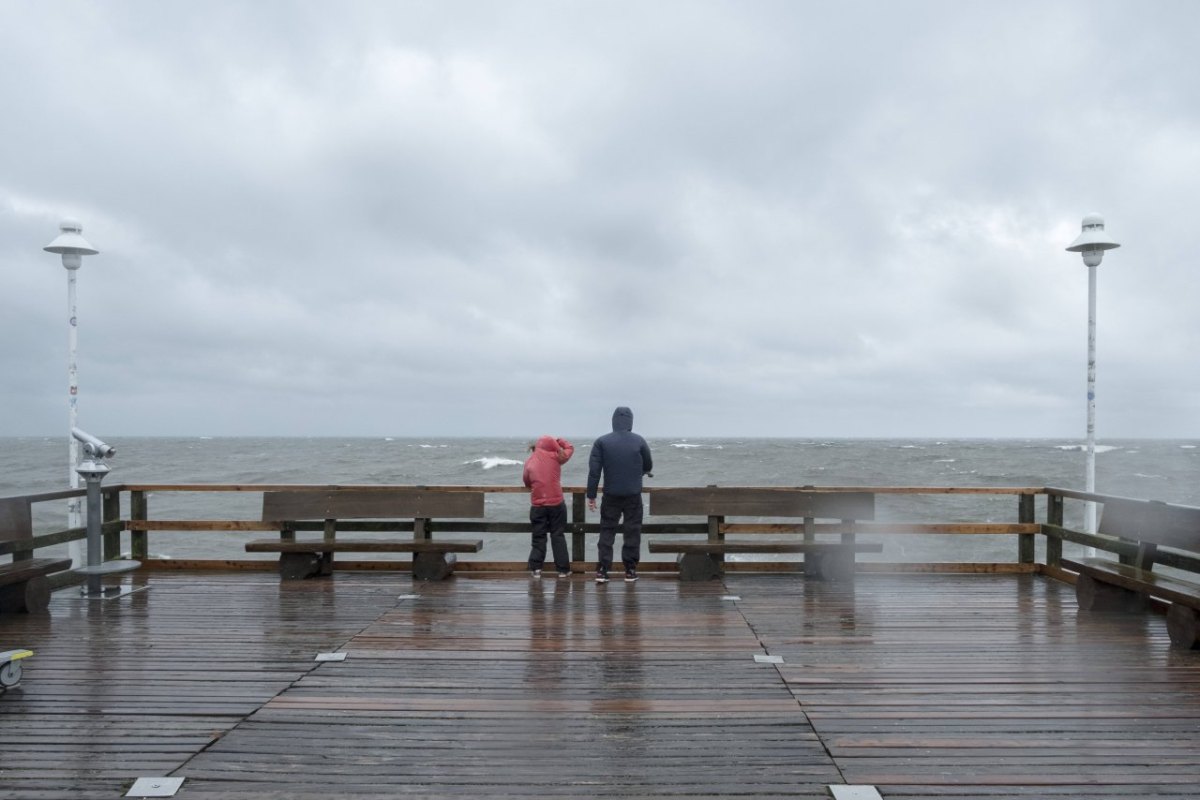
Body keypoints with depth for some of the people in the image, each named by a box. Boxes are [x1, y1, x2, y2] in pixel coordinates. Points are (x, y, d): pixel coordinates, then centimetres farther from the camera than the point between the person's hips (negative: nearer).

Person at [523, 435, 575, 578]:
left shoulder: (529, 462, 5)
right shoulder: (554, 457, -2)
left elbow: (527, 482, 15)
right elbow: (570, 448, 13)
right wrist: (557, 442, 20)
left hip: (537, 505, 2)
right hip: (556, 503, -2)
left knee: (538, 537, 10)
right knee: (558, 536, 6)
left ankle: (536, 568, 4)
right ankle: (563, 569, 6)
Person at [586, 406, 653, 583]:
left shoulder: (602, 442, -5)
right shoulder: (639, 441, -3)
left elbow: (594, 471, -7)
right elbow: (648, 467, 9)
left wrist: (591, 495, -2)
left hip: (611, 495, 0)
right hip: (633, 496, 0)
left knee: (607, 531, 7)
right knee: (632, 531, 9)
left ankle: (602, 570, 1)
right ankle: (630, 570, 10)